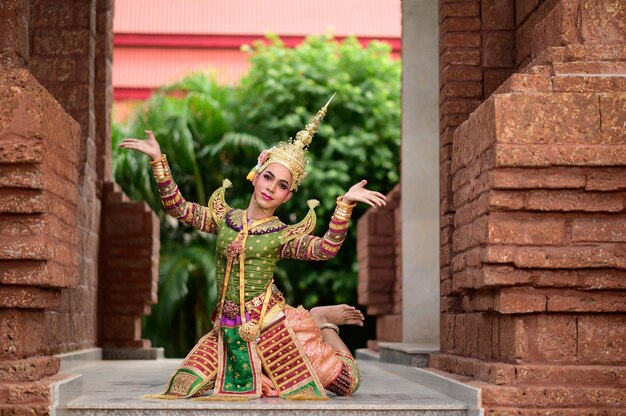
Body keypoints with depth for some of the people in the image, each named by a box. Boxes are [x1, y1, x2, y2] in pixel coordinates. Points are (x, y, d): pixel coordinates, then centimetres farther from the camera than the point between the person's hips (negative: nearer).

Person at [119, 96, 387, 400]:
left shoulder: (282, 235, -4)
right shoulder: (225, 219, 6)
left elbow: (325, 249, -19)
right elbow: (178, 208, 2)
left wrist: (345, 203, -29)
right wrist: (158, 160, -6)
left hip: (271, 323, -3)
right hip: (230, 329, 3)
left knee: (346, 381, -2)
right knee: (183, 389, -5)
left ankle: (322, 320, 30)